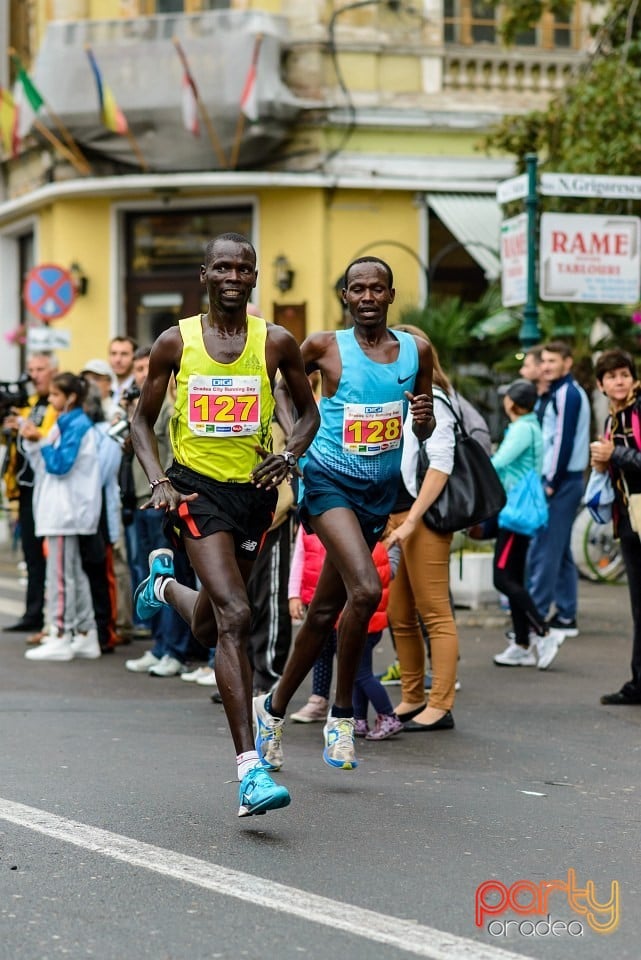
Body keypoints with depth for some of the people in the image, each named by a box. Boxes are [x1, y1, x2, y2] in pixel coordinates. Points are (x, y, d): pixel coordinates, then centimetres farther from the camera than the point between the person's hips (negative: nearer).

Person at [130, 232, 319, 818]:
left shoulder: (276, 343, 1)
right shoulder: (176, 343, -1)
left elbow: (308, 411, 14)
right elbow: (142, 422, 8)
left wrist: (289, 456, -6)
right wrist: (158, 482, -8)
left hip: (253, 490, 3)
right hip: (196, 486, -3)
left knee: (208, 629, 17)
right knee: (235, 616, -21)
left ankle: (165, 583, 56)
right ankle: (250, 771, -22)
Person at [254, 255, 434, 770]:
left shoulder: (417, 350, 4)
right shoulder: (325, 347, -7)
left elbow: (425, 430, 12)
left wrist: (423, 419, -10)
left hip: (380, 490, 5)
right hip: (330, 481, -5)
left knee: (326, 611, 13)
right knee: (366, 589, -25)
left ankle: (274, 707, 31)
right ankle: (342, 714, -9)